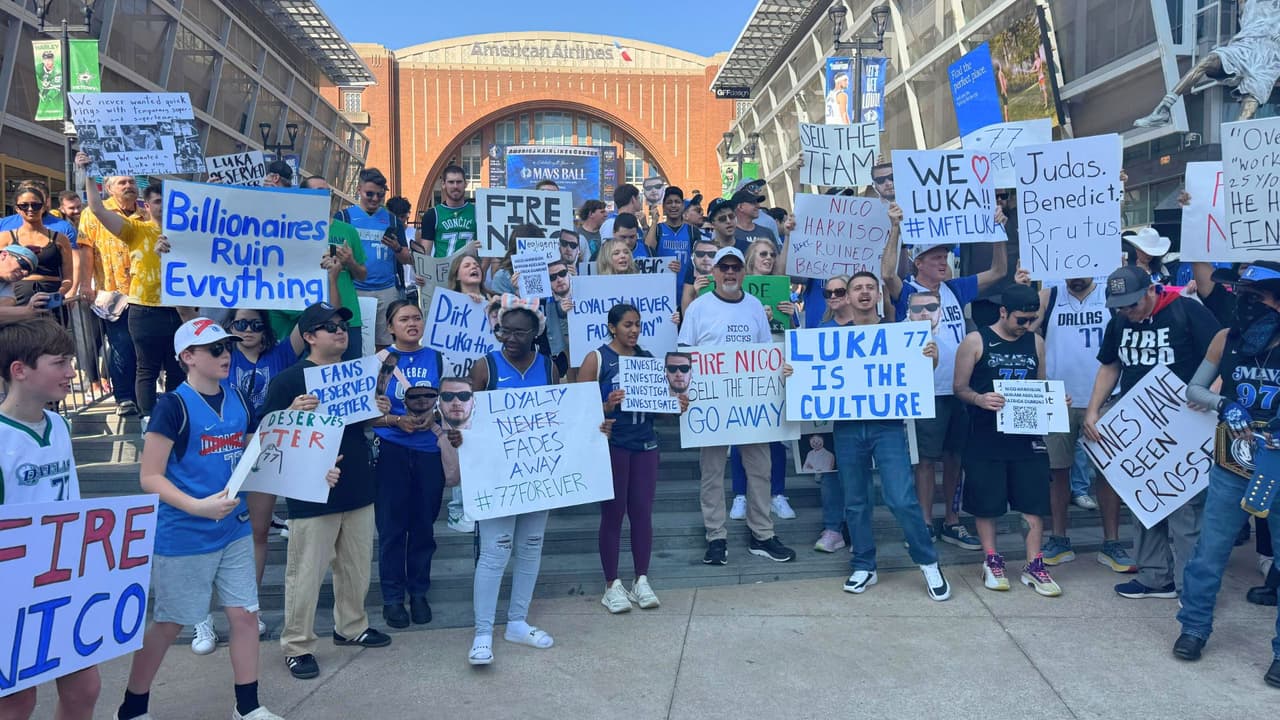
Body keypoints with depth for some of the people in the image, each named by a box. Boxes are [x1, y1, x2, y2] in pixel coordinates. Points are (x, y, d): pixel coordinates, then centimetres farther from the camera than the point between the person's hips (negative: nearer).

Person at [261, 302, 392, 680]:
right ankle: (297, 645, 15)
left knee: (357, 566, 17)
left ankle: (351, 625, 36)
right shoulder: (289, 379, -10)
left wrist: (379, 411, 0)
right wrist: (292, 414, -31)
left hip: (358, 489, 6)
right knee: (306, 573, 1)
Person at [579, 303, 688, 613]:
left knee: (642, 511, 6)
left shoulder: (648, 358, 11)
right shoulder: (597, 359, -3)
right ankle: (612, 585, 13)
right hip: (611, 445, -4)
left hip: (645, 444, 4)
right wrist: (606, 407, -25)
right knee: (613, 513, 3)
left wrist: (677, 405, -4)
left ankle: (641, 581, 18)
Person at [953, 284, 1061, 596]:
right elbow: (960, 388, -5)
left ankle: (1034, 565, 13)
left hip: (1027, 434, 4)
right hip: (986, 438, -3)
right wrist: (980, 399, -25)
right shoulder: (975, 341, -4)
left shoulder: (1035, 342, 10)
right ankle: (992, 561, 21)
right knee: (986, 502, 5)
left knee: (1034, 502, 3)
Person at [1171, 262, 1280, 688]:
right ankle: (1194, 627, 28)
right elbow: (1193, 389, 5)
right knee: (1209, 553, 9)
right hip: (1231, 469, 2)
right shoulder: (1227, 339, -2)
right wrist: (1223, 404, -15)